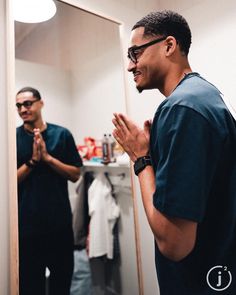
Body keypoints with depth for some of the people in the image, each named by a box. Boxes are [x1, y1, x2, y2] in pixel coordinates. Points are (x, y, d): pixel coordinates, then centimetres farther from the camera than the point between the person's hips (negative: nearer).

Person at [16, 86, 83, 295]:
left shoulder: (62, 134, -2)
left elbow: (75, 175, -4)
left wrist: (47, 157, -15)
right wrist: (32, 160, -18)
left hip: (60, 221, 1)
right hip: (26, 223, 0)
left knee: (63, 276, 19)